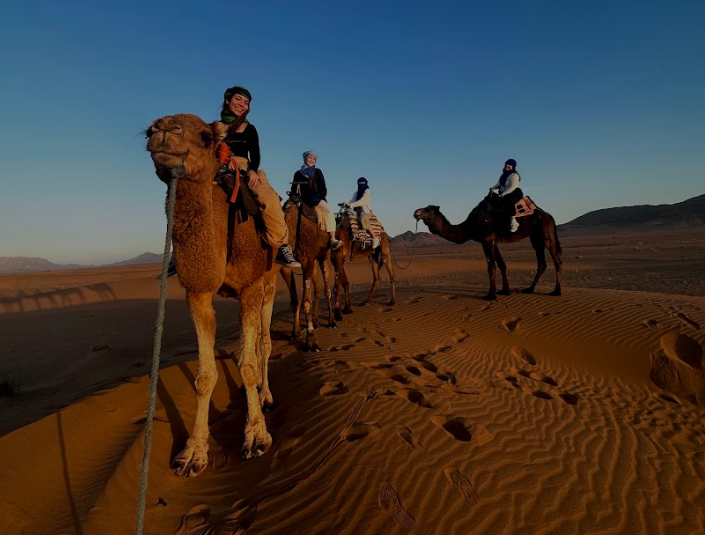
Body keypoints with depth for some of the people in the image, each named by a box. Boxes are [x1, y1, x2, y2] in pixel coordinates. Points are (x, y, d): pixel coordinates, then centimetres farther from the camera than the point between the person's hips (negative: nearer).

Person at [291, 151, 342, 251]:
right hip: (304, 201, 2)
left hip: (317, 200, -1)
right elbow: (295, 190, 13)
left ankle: (333, 240, -39)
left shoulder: (318, 172, 15)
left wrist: (318, 198, -8)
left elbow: (323, 188, 8)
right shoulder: (298, 174, 15)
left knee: (328, 211, -29)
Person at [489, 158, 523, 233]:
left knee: (508, 201, -39)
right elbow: (499, 184, 20)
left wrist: (504, 193, -29)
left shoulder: (514, 175, -11)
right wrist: (493, 187, -1)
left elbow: (512, 187, -20)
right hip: (504, 195, 10)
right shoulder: (504, 174, 16)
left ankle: (513, 222, -39)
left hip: (515, 193, -10)